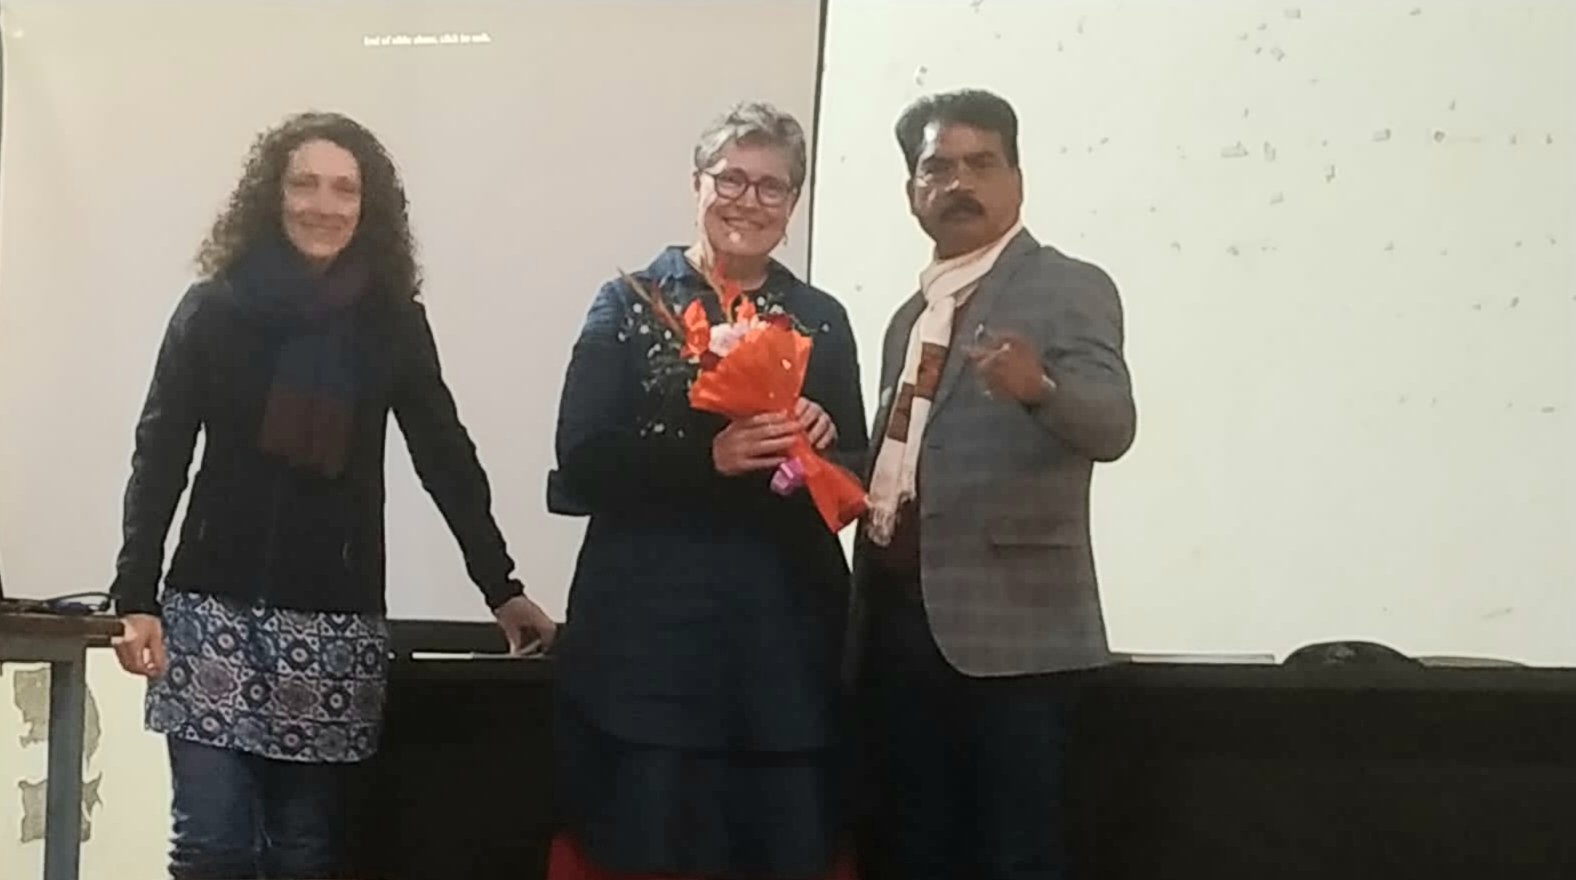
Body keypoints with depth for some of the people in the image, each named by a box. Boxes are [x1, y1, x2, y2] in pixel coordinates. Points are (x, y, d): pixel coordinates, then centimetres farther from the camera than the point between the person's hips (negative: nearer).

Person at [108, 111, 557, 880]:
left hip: (335, 619, 1)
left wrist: (500, 587, 8)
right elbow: (159, 458, 1)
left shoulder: (393, 322, 5)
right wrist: (136, 597, -7)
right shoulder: (214, 309, 2)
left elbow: (446, 457, 10)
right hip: (215, 607, -1)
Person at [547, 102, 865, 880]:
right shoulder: (630, 304, 3)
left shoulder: (822, 321, 12)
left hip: (785, 634, 3)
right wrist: (710, 457, -18)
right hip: (648, 627, -2)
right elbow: (582, 465, -5)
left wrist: (821, 444, -9)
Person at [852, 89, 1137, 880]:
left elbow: (1111, 426, -19)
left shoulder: (1070, 289, -4)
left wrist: (1039, 387, -39)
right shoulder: (910, 316, 18)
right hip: (899, 620, 7)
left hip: (1008, 623, -7)